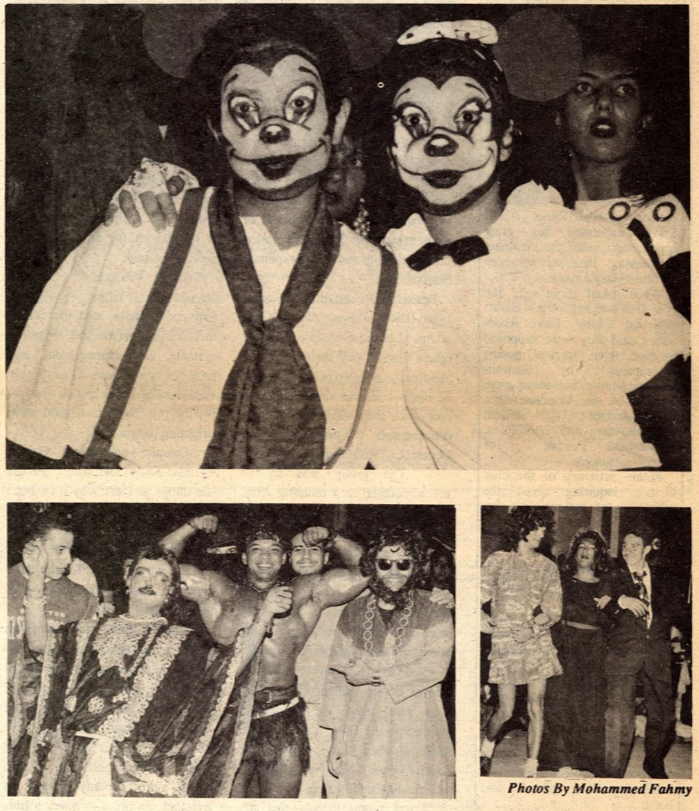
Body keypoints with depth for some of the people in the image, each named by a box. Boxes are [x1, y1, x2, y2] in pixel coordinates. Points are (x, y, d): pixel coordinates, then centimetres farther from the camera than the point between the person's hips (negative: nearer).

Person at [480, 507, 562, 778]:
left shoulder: (548, 567, 9)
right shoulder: (499, 560, 2)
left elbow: (555, 610, 5)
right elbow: (477, 599, -1)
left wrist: (534, 626, -12)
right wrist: (486, 622, -19)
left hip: (539, 643, 2)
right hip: (506, 643, -2)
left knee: (536, 708, -1)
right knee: (505, 710, -1)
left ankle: (531, 770, 8)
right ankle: (487, 745, 28)